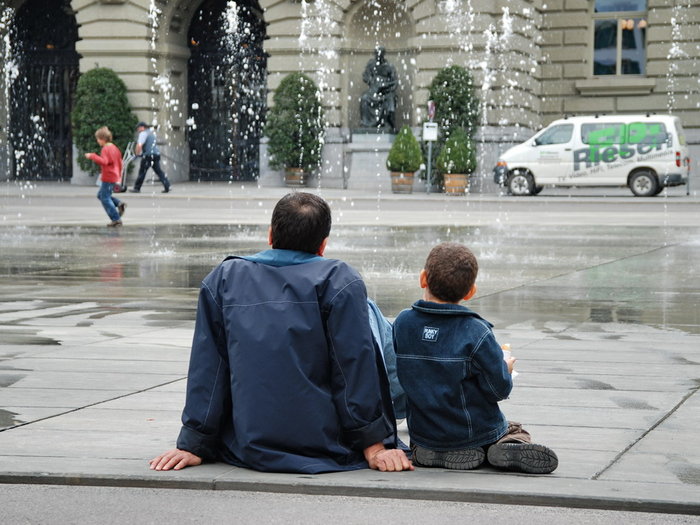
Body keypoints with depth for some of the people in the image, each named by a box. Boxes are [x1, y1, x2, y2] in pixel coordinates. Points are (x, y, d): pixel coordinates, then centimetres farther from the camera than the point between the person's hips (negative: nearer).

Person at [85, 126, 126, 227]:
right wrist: (119, 176, 28)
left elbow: (104, 161, -32)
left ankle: (116, 219, -5)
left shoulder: (105, 149, -16)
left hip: (108, 177, -10)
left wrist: (92, 156, -27)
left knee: (105, 198, -3)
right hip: (115, 176, 10)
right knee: (100, 194, 19)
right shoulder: (114, 148, 14)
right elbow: (119, 163, 20)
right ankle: (119, 204, 5)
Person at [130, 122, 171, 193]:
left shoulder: (143, 133, -8)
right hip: (157, 154, 8)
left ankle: (137, 188, 7)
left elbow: (139, 145, -21)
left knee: (142, 172, 1)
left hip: (148, 155, -8)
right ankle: (168, 186, -3)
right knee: (159, 171, 8)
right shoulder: (152, 132, 19)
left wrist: (137, 153, -6)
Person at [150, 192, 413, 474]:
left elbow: (206, 368, 4)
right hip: (327, 449, -4)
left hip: (247, 450, 4)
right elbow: (355, 364, -9)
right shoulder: (340, 281, -6)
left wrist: (193, 445, 6)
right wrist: (373, 445, -5)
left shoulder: (224, 278, 4)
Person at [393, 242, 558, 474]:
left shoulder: (401, 324, -9)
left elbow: (398, 377, 4)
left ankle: (430, 453, 1)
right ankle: (513, 447, -8)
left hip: (424, 435, 2)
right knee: (518, 431, 26)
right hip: (479, 434, -2)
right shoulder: (476, 333, -20)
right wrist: (505, 367, 7)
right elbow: (499, 389, -16)